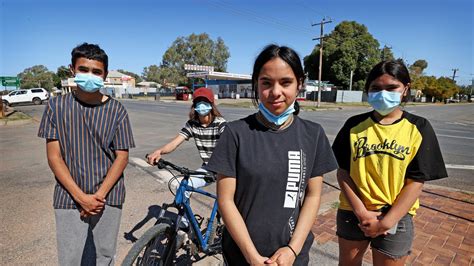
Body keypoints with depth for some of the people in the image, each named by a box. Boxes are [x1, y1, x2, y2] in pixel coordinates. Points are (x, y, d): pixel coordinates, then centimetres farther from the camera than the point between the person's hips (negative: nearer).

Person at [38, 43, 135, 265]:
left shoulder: (116, 110, -3)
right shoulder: (57, 106, -1)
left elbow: (122, 157, -2)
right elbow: (54, 156, -3)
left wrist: (99, 195, -11)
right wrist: (81, 197, -11)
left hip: (108, 198, 0)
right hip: (69, 198, 0)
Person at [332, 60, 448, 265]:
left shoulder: (419, 128, -5)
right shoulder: (354, 125, -3)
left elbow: (416, 182, -8)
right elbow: (343, 173, -3)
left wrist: (386, 222, -12)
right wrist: (361, 212, -12)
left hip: (396, 218, -1)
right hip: (352, 213, 2)